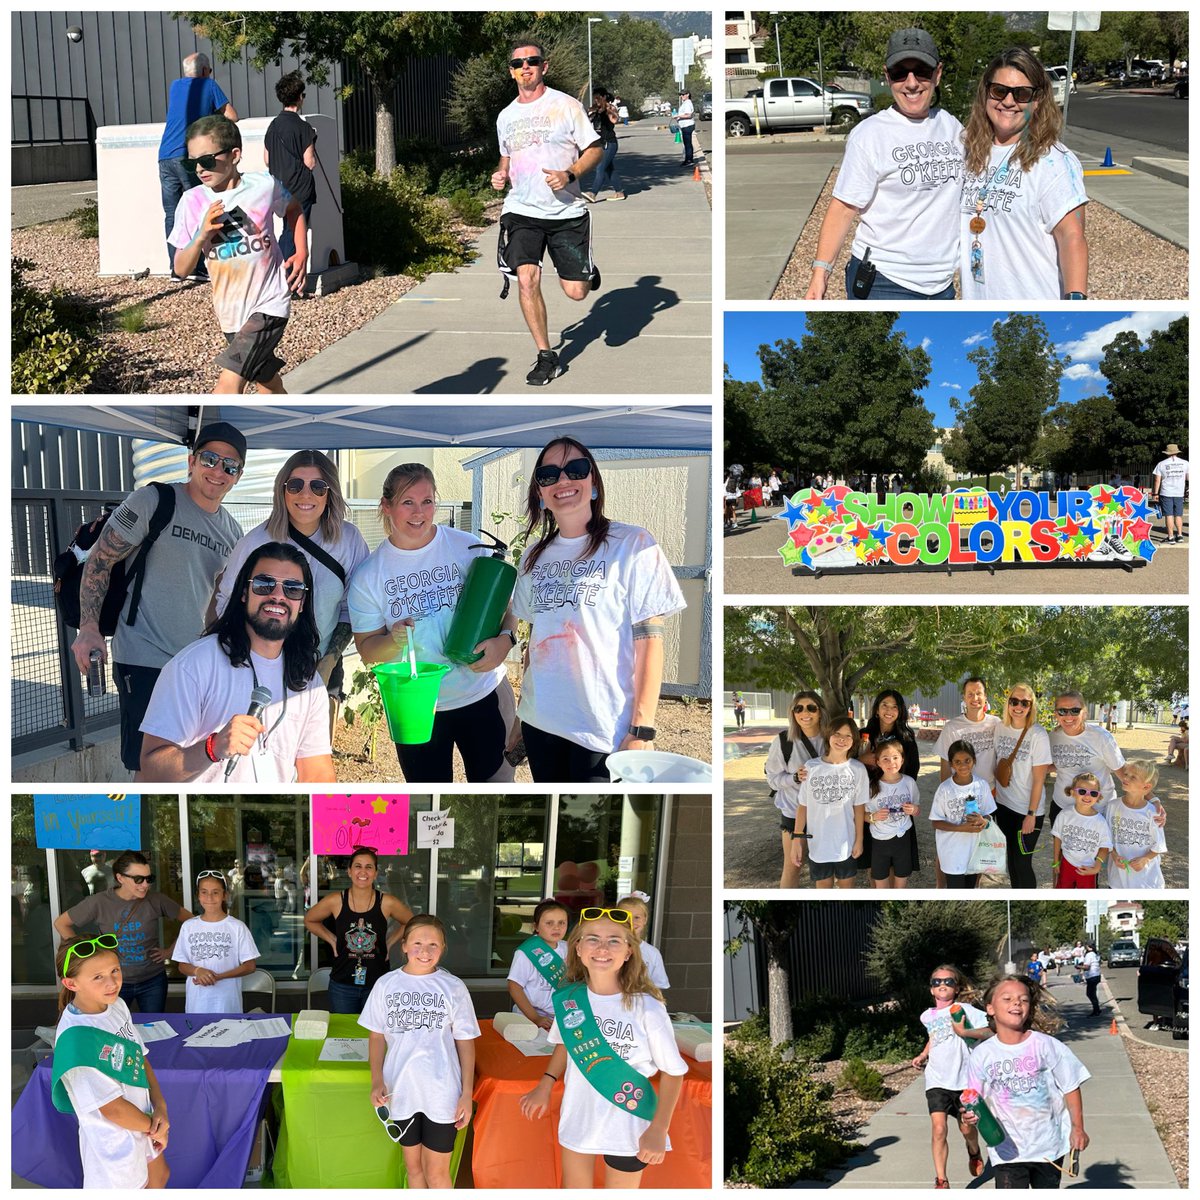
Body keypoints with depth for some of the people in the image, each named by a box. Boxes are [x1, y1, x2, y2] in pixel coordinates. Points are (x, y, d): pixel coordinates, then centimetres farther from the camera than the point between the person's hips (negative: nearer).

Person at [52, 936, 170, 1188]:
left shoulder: (117, 1005, -8)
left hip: (141, 1119, 8)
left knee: (159, 1177, 29)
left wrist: (160, 1108, -11)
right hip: (113, 1137, -8)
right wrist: (153, 1126, -12)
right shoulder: (77, 1037, -32)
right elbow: (111, 1108, -26)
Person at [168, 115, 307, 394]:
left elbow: (293, 210, 15)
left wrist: (302, 254, 2)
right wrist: (201, 236, -21)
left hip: (269, 304, -4)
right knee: (266, 382, 18)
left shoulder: (264, 186, -8)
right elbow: (181, 269, -4)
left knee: (228, 384, -17)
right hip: (231, 311, 4)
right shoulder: (193, 202, -5)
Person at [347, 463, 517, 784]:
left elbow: (505, 605, 2)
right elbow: (367, 649, -2)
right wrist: (395, 640, -24)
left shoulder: (468, 547, -5)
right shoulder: (368, 576, -4)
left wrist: (504, 640, -20)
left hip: (484, 696, 0)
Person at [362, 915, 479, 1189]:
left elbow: (465, 1042, 0)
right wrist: (377, 1080, -6)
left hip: (442, 1094, -2)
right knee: (413, 1166, 14)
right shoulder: (387, 985, 1)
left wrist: (467, 1093, -4)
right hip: (401, 1091, 2)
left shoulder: (453, 988, -4)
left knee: (436, 1172, 3)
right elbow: (377, 1036, 7)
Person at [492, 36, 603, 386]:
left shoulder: (566, 105, -3)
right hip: (521, 211, 3)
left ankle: (586, 272, 37)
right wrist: (500, 174, 4)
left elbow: (595, 150, -1)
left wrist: (569, 175, -18)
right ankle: (546, 358, -5)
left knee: (575, 292, -3)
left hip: (567, 212, -2)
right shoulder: (506, 116, 11)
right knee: (527, 279, -18)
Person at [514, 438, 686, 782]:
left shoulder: (633, 544, -6)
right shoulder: (534, 556, 10)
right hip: (540, 724, 5)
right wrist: (523, 708, 11)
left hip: (604, 731, -5)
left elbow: (649, 638, -10)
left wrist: (642, 730, -15)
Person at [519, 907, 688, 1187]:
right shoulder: (568, 998, -7)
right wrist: (545, 1087, 3)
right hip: (577, 1120, 4)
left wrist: (658, 1130, -15)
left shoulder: (646, 1007, -20)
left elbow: (673, 1071, -11)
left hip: (627, 1129, -4)